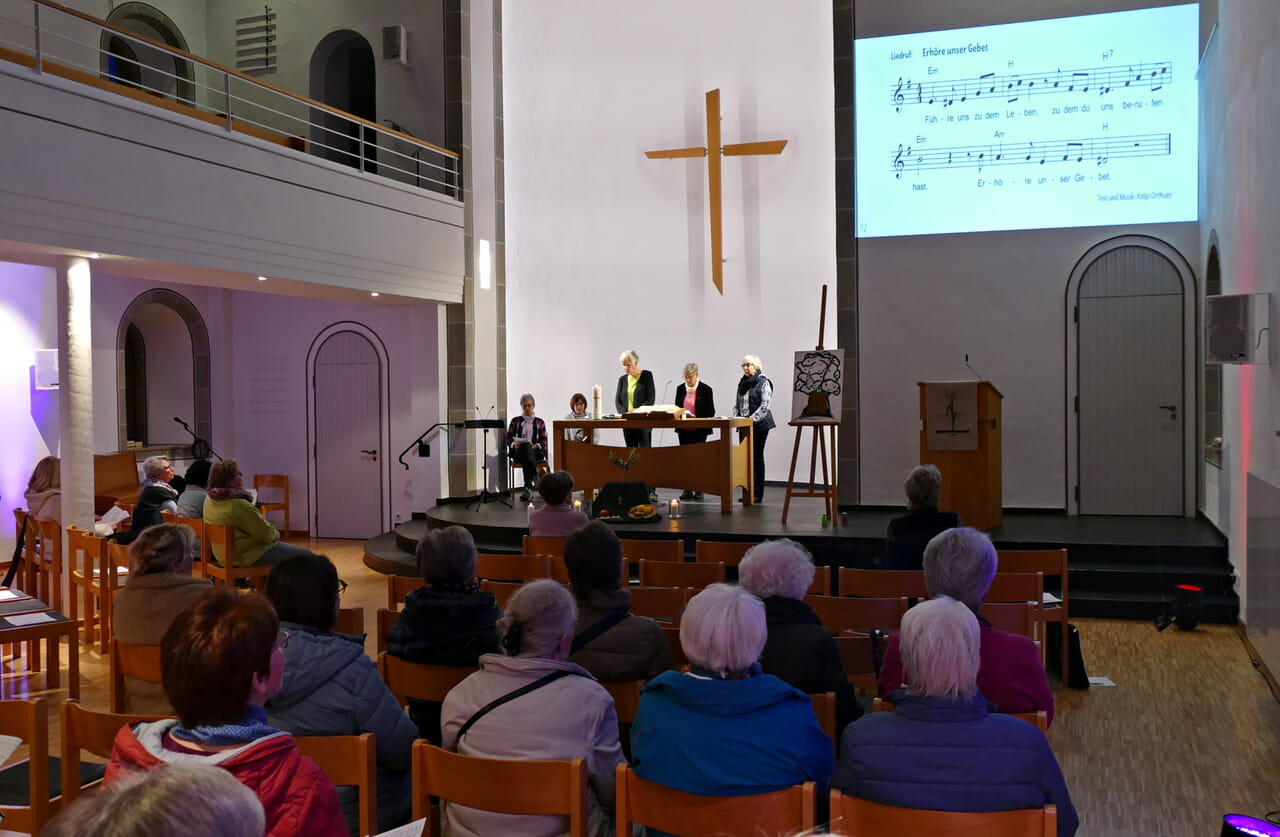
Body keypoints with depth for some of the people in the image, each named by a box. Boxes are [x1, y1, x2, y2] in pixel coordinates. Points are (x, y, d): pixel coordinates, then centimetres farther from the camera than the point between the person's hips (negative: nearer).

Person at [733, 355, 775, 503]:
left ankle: (758, 494, 0)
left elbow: (765, 405, -14)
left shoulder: (763, 383, -7)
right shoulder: (742, 383, 15)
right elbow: (737, 403, 19)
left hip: (759, 425, -7)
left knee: (757, 457, -4)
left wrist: (752, 419, -20)